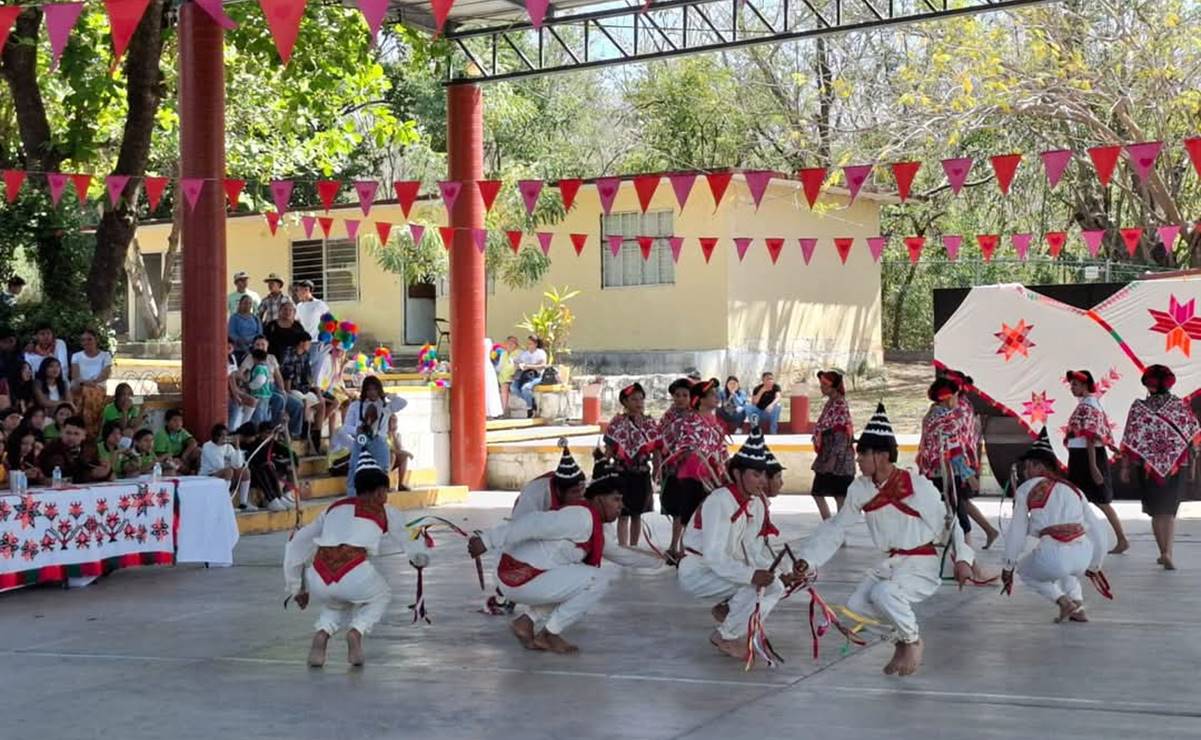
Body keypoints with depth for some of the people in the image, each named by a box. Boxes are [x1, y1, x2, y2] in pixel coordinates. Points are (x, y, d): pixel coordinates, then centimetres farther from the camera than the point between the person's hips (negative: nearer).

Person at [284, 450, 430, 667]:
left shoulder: (334, 508, 27)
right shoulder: (385, 513, 19)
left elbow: (296, 546, 29)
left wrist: (297, 589, 38)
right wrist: (420, 559, 53)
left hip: (318, 581, 3)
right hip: (354, 576, -3)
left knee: (337, 603, 37)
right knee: (380, 596, 31)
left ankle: (322, 633, 9)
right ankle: (356, 631, 5)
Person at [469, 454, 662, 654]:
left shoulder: (594, 526, 17)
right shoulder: (581, 517, -16)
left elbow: (619, 553, 34)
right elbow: (533, 524, -24)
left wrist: (659, 559, 36)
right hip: (520, 579, -10)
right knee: (599, 581, -12)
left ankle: (528, 620, 13)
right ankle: (549, 635, -2)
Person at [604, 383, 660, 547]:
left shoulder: (650, 423, 4)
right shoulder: (618, 423, -7)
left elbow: (656, 451, 6)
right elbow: (609, 450, -5)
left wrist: (656, 472, 3)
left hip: (642, 474, 4)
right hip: (623, 473, -4)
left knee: (637, 514, 13)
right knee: (624, 515, 0)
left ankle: (633, 547, 22)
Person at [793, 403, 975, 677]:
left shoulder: (916, 486, -17)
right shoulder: (860, 489, -2)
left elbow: (947, 521, -8)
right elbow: (836, 528, 5)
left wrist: (962, 557, -18)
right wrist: (807, 559, -3)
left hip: (922, 564, -7)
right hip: (890, 563, 7)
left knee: (883, 593, -31)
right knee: (857, 603, -7)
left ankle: (912, 642, -3)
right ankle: (903, 634, 18)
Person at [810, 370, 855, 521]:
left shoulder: (840, 405, -14)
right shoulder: (829, 404, 13)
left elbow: (841, 435, -19)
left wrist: (833, 458, -22)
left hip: (838, 457, -10)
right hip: (826, 456, 10)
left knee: (839, 494, -3)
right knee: (817, 492, 13)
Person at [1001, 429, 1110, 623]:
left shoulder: (1026, 489, 10)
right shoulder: (1073, 489, 22)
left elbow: (1016, 533, 9)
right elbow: (1099, 534, 22)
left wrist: (1008, 569, 22)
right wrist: (1094, 567, 37)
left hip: (1053, 558, -5)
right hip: (1083, 557, 5)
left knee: (1025, 570, 30)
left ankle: (1063, 601, 8)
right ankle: (1077, 605, 22)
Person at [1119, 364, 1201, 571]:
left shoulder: (1138, 408, -7)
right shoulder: (1180, 405, -3)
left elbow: (1130, 441, -8)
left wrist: (1125, 467, 0)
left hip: (1148, 466, -1)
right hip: (1177, 465, 1)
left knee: (1156, 511, 15)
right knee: (1170, 510, 9)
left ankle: (1164, 552, 18)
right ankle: (1168, 553, -7)